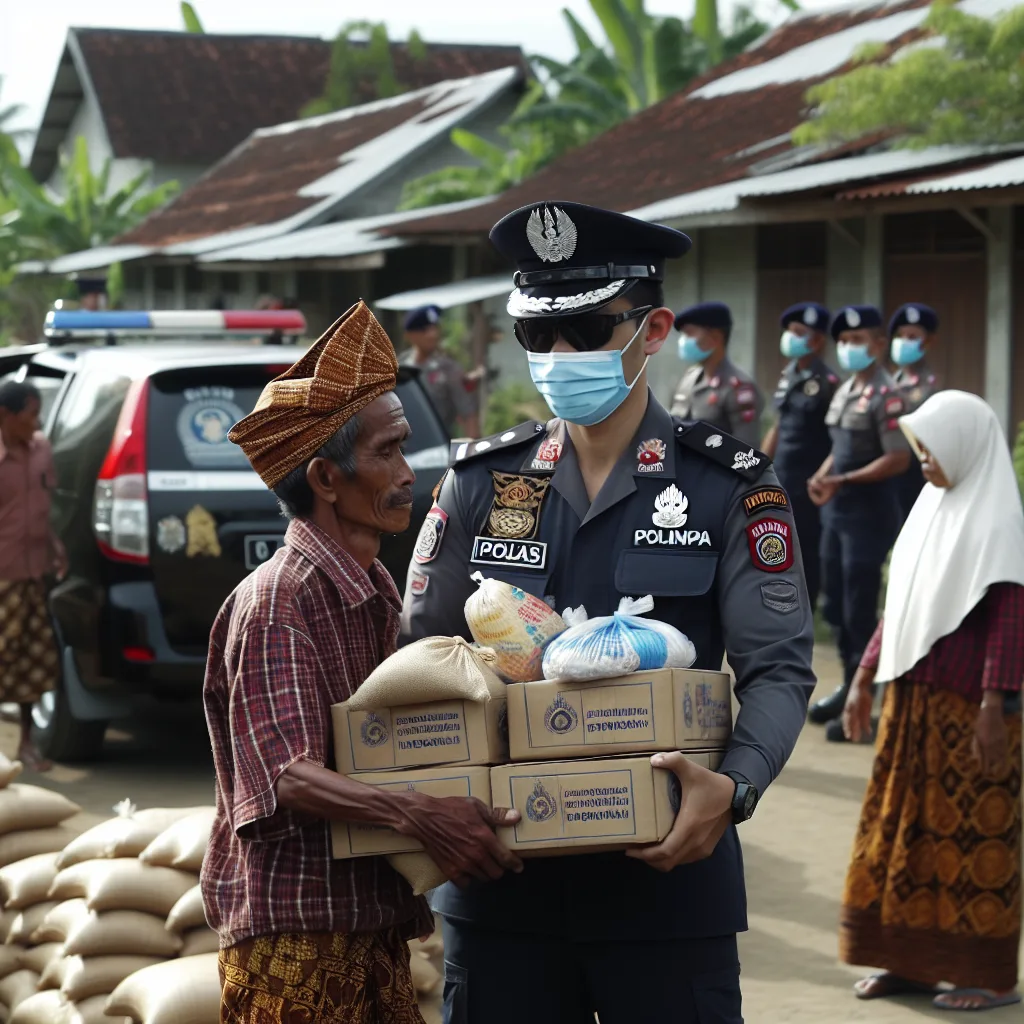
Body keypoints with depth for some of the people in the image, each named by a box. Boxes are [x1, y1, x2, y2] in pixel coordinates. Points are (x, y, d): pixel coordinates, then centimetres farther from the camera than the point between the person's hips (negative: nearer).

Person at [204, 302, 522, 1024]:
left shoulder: (377, 597, 13)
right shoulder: (276, 603, -14)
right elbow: (286, 777, -24)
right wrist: (416, 813, -38)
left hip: (374, 922, 8)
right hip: (292, 930, -8)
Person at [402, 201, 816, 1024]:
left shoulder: (731, 488, -1)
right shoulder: (480, 482, 7)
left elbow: (778, 669, -7)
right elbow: (420, 653, 7)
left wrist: (734, 787, -26)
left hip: (667, 871, -2)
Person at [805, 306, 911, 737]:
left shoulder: (885, 396, -14)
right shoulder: (844, 392, 12)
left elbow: (898, 459, -19)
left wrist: (842, 481, -22)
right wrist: (821, 477, 1)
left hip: (869, 515, -9)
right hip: (836, 512, 9)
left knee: (860, 612, -4)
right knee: (836, 606, 16)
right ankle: (850, 687, 30)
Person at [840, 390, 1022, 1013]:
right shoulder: (933, 508, 12)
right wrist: (865, 680, 17)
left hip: (969, 707, -8)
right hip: (913, 699, 8)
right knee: (905, 825, 10)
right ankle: (914, 960, 19)